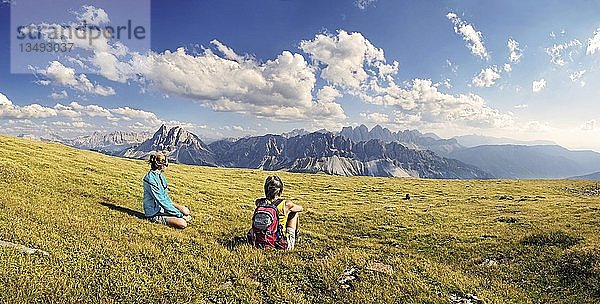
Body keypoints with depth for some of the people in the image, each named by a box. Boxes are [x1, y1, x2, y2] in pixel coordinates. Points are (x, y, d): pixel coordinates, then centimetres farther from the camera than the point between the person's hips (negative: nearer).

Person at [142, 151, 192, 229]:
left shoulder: (160, 175, 6)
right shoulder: (151, 178, -23)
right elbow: (161, 200, -25)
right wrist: (180, 214, -23)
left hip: (162, 207, 9)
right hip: (155, 213, -9)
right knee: (183, 224, -21)